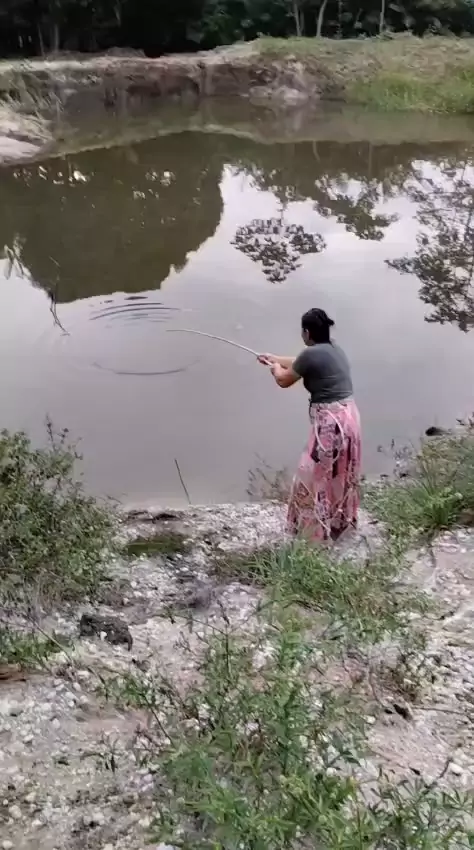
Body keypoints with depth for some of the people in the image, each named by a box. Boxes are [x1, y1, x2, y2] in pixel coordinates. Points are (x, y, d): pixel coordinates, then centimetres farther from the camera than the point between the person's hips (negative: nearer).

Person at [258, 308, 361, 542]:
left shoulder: (311, 354, -16)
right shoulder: (334, 350, 10)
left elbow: (284, 381, -1)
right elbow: (300, 364, 28)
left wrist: (275, 368, 21)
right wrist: (275, 358, 40)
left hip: (331, 422, -9)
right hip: (347, 416, 9)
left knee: (315, 477, 7)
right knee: (340, 474, 24)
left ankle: (317, 530, 17)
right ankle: (341, 520, 41)